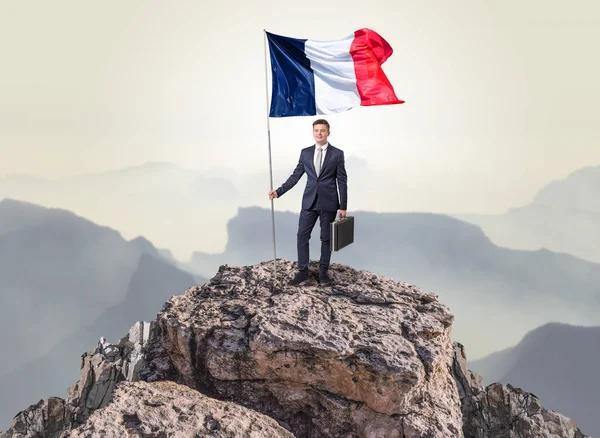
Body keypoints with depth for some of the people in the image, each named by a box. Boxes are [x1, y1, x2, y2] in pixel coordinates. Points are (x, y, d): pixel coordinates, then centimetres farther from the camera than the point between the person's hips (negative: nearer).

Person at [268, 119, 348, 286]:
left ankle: (323, 271, 20)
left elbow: (342, 181, -3)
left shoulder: (337, 153, -2)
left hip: (329, 203, -2)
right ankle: (303, 271, 11)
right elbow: (295, 176, 7)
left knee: (326, 238, 7)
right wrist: (278, 191, -3)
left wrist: (343, 206, -5)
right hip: (309, 202, 3)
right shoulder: (305, 153, 6)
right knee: (302, 235, 1)